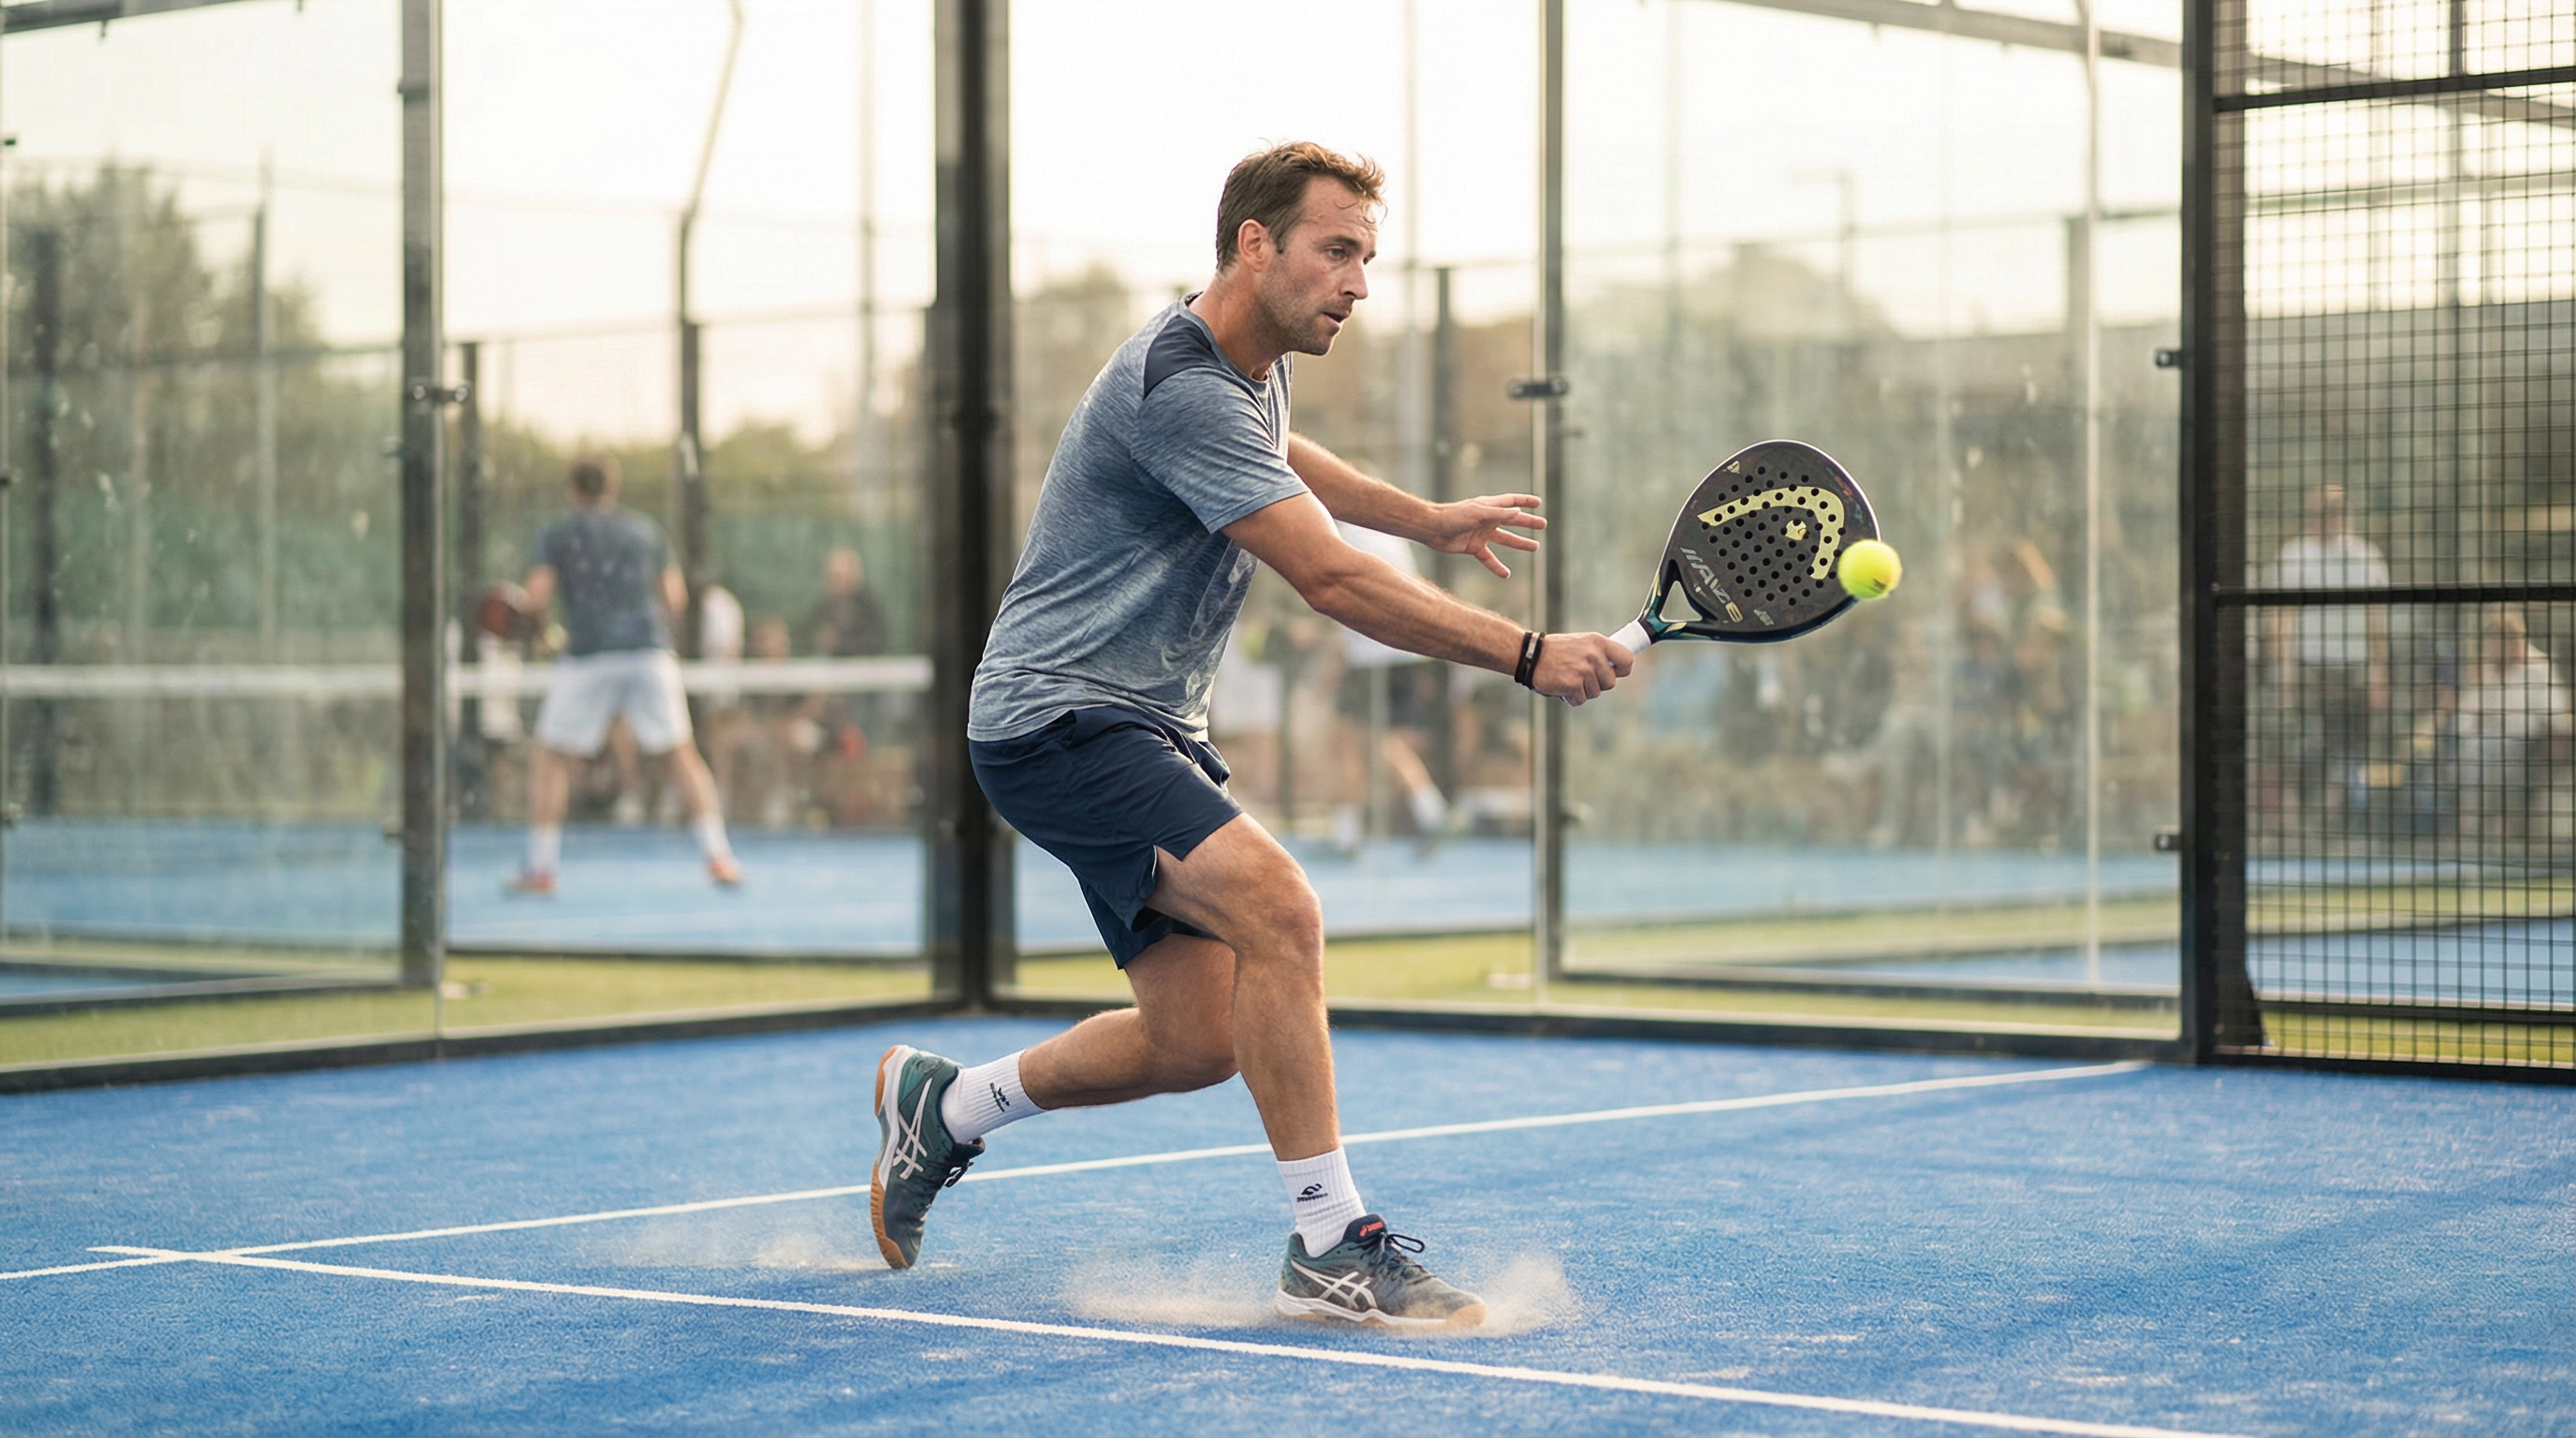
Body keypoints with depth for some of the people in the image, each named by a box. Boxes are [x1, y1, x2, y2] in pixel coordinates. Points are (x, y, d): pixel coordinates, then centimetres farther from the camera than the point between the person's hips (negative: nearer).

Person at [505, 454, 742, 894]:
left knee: (549, 758, 9)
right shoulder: (645, 530, 16)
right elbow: (675, 598, 12)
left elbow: (537, 598, -3)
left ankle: (540, 868, 4)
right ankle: (717, 856, -1)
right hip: (650, 652, 2)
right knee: (681, 754, 9)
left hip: (588, 655, -2)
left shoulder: (557, 534, 8)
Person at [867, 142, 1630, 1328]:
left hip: (1149, 728, 10)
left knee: (1198, 1040, 6)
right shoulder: (1181, 387, -23)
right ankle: (1330, 1246, -24)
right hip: (1055, 721, -10)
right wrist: (1528, 655, -26)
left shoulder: (1251, 365, 10)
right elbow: (1332, 580, -27)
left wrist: (1430, 518, 37)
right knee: (1275, 906, -29)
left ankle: (942, 1107, 27)